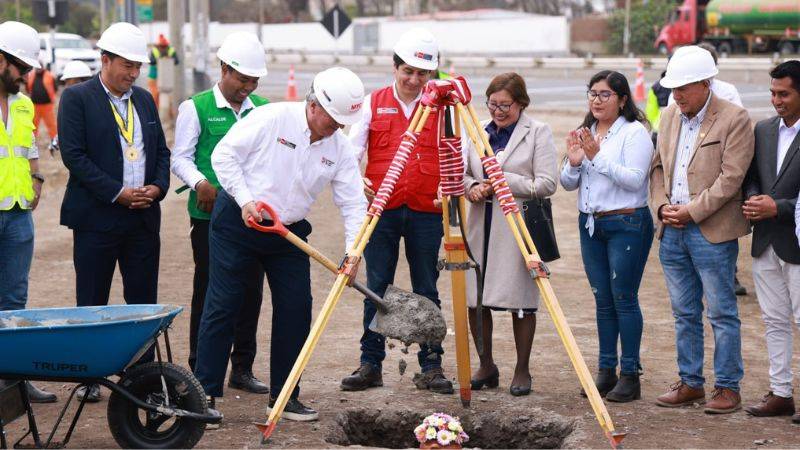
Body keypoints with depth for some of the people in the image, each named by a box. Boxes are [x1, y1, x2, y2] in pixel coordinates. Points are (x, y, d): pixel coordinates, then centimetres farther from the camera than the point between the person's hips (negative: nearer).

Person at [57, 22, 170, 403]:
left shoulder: (144, 100, 14)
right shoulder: (77, 98, -4)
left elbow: (161, 151, 18)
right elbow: (73, 154, -11)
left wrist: (158, 187, -2)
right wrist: (117, 193, -15)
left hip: (143, 216, 5)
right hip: (97, 217, -5)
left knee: (143, 301, 6)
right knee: (92, 303, 1)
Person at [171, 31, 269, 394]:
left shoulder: (264, 109, 12)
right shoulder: (197, 108, -1)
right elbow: (181, 158, -3)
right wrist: (200, 183, -22)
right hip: (210, 215, -4)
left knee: (250, 292, 7)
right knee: (208, 292, 2)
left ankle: (242, 369, 18)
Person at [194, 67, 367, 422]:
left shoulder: (339, 146, -1)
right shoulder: (272, 118, -15)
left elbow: (353, 203, -1)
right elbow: (224, 154, -12)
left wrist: (352, 253, -12)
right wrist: (245, 200, -19)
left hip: (289, 233, 5)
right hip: (238, 221, -5)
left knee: (296, 309, 2)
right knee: (223, 306, -4)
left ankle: (283, 395, 14)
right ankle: (204, 393, 2)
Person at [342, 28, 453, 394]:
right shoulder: (374, 103, 8)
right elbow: (353, 149, 5)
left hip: (427, 212, 0)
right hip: (382, 209, 0)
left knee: (427, 290, 3)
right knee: (376, 288, 2)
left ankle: (431, 367, 8)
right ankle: (370, 364, 8)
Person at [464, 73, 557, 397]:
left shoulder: (538, 132, -2)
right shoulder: (478, 131, 13)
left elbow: (547, 184, -9)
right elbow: (461, 172, 19)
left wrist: (502, 183, -13)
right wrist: (472, 187, -4)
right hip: (481, 225, 5)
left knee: (520, 300, -2)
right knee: (475, 298, 5)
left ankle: (522, 371, 10)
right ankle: (486, 368, 20)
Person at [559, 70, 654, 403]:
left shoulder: (634, 132, -8)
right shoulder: (584, 134, 13)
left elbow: (634, 179, -19)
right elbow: (568, 184, 13)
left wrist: (597, 157, -21)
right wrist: (574, 163, -7)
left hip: (626, 224, -7)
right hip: (590, 223, 7)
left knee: (624, 299, -5)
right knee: (603, 301, 11)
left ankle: (630, 375, 1)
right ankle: (606, 371, 18)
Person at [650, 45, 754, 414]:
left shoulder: (734, 119, -9)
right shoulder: (669, 117, 12)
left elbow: (731, 177, -15)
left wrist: (691, 211, -15)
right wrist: (662, 206, 0)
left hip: (712, 231, -6)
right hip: (672, 231, 6)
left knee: (722, 313, 0)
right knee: (684, 313, 13)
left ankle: (728, 388, 7)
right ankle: (690, 383, 21)